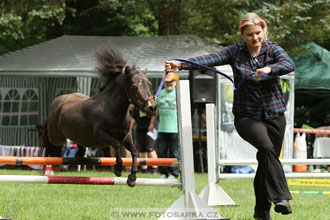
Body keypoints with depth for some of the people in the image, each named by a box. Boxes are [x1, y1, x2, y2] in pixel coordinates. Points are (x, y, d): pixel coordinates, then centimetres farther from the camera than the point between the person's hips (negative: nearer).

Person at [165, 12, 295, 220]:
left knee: (267, 161, 7)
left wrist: (269, 69, -44)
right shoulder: (235, 52, -2)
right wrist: (181, 64, -33)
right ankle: (281, 197, -34)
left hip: (274, 116, 2)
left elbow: (289, 64, -23)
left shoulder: (273, 50, -3)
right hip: (246, 116, -2)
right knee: (267, 148, -29)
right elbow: (210, 59, -17)